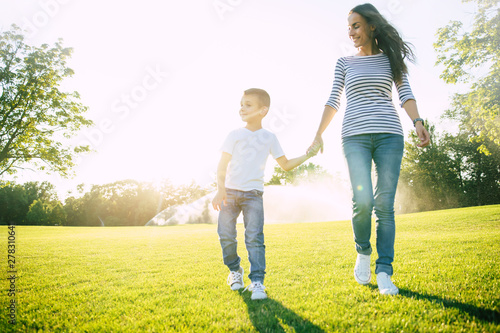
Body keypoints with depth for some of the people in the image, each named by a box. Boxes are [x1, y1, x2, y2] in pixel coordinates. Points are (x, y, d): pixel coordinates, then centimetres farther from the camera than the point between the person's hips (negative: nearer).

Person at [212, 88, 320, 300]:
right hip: (229, 191, 1)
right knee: (226, 235, -1)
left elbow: (285, 165, 13)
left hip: (253, 194, 0)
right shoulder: (234, 135, 4)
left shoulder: (269, 138, 7)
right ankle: (234, 270, 23)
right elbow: (222, 165, -2)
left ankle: (257, 282, -7)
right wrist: (220, 190, -15)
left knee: (255, 237, -12)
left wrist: (307, 156, 4)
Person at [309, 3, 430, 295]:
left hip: (389, 135, 0)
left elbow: (406, 95, 6)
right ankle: (363, 251, 12)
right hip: (355, 136, 0)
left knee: (385, 205, -6)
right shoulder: (345, 63, 16)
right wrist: (319, 134, 4)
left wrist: (418, 122, -12)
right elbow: (333, 101, 13)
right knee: (363, 200, -16)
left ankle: (384, 271, -1)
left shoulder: (391, 58, 15)